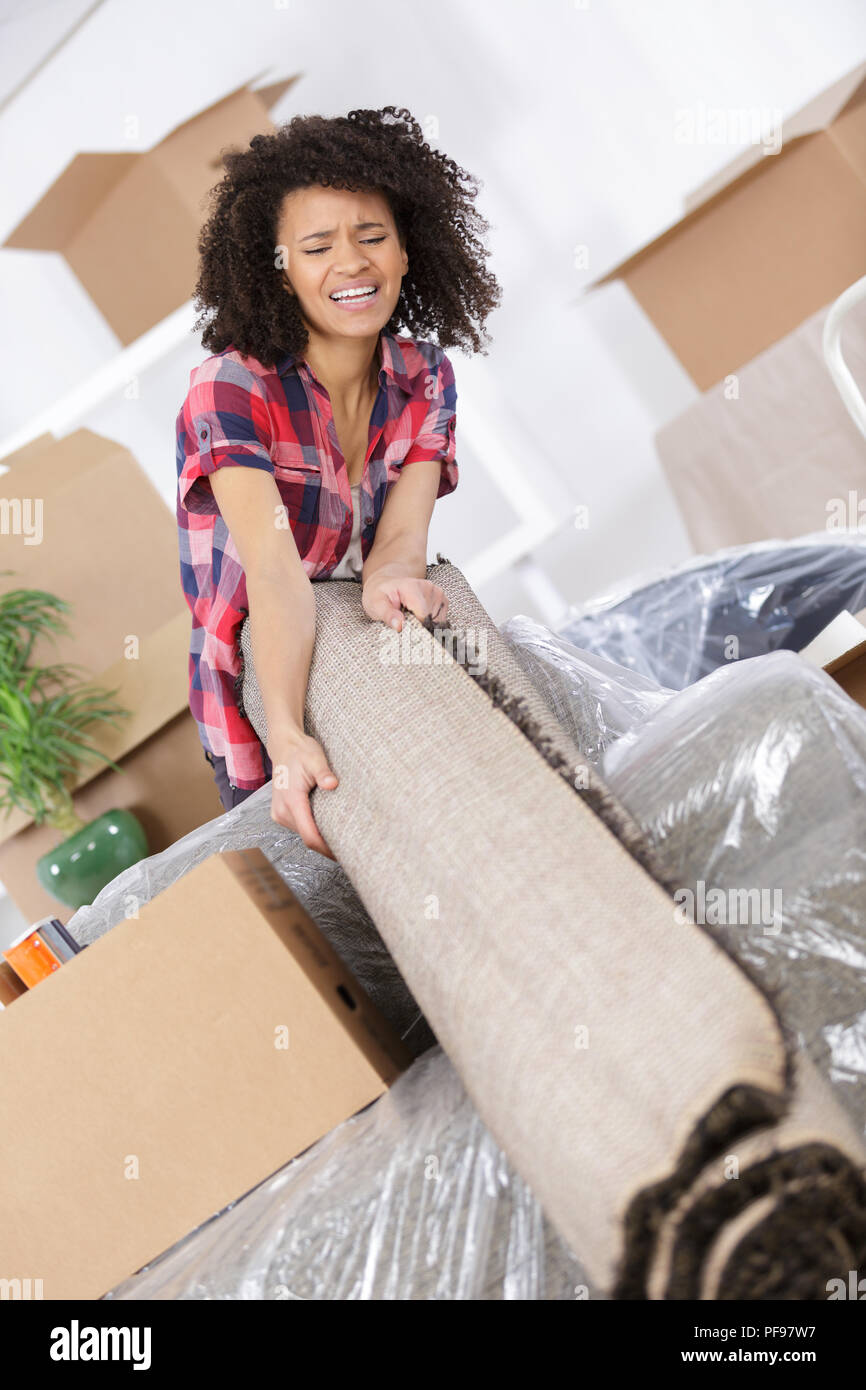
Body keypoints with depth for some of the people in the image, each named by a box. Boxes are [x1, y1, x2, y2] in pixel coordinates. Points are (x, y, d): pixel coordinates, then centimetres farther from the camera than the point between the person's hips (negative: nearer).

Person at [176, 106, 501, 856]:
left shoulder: (426, 378, -5)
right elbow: (277, 575, -34)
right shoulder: (231, 387, -21)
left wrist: (391, 577, -43)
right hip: (263, 688, -3)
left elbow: (403, 532, -18)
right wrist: (288, 738, -47)